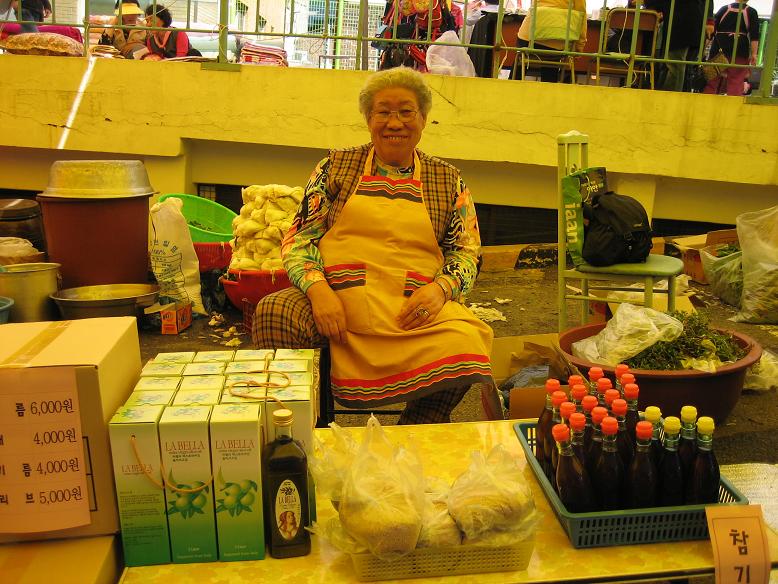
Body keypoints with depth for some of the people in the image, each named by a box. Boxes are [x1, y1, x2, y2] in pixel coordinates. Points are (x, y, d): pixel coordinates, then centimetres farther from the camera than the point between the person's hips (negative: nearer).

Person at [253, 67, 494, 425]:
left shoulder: (447, 181, 14)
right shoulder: (335, 167, 11)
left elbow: (466, 252, 13)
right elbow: (298, 240, 7)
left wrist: (440, 288, -9)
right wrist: (318, 289, -13)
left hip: (413, 311, 1)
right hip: (335, 302, 0)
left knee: (466, 342, -31)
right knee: (274, 311, -31)